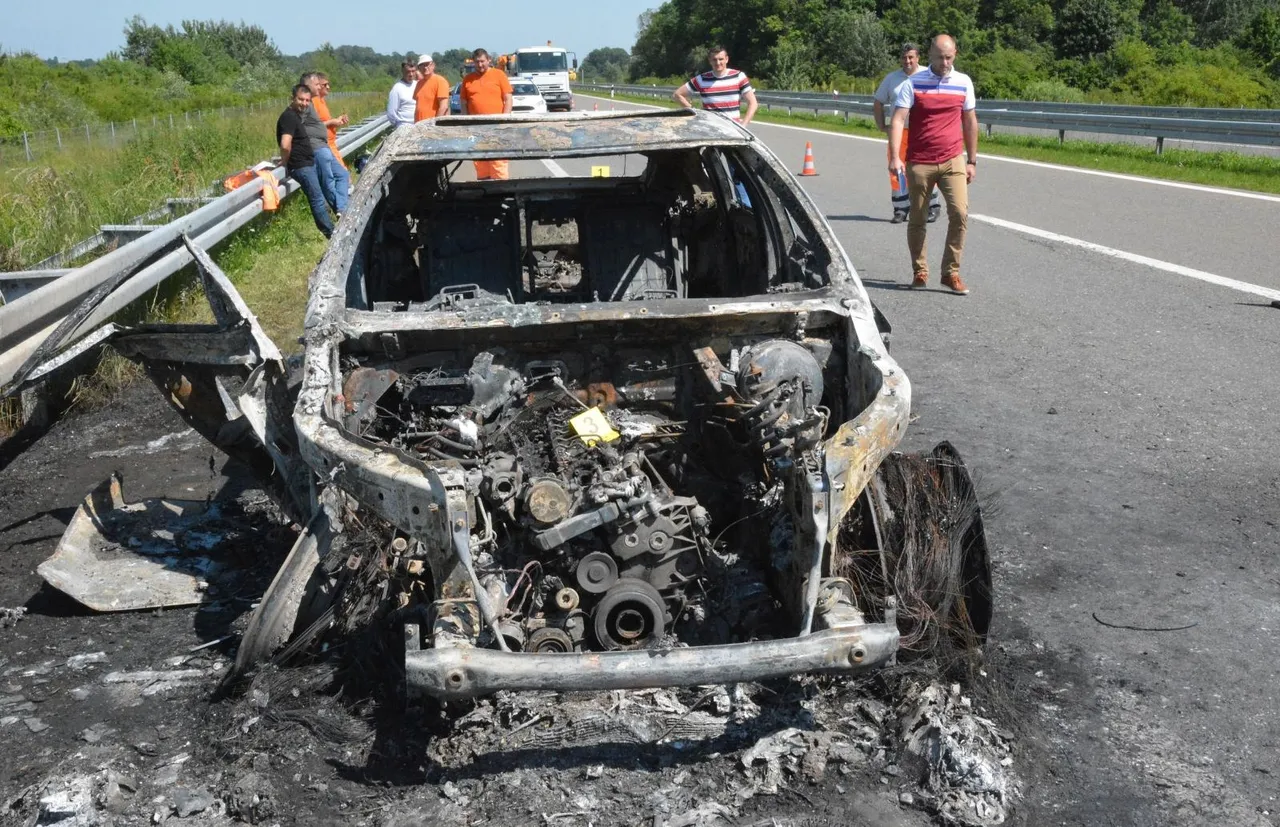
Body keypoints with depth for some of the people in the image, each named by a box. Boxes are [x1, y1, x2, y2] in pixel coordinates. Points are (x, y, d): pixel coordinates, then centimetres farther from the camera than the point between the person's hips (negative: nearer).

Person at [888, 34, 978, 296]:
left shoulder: (964, 82, 6)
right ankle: (919, 272, 22)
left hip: (953, 161, 1)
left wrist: (972, 161, 13)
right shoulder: (914, 83, -2)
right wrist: (895, 157, -20)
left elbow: (970, 122, 14)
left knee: (960, 213, -11)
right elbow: (898, 119, -8)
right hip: (919, 163, -1)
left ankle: (951, 273, -1)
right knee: (917, 220, 7)